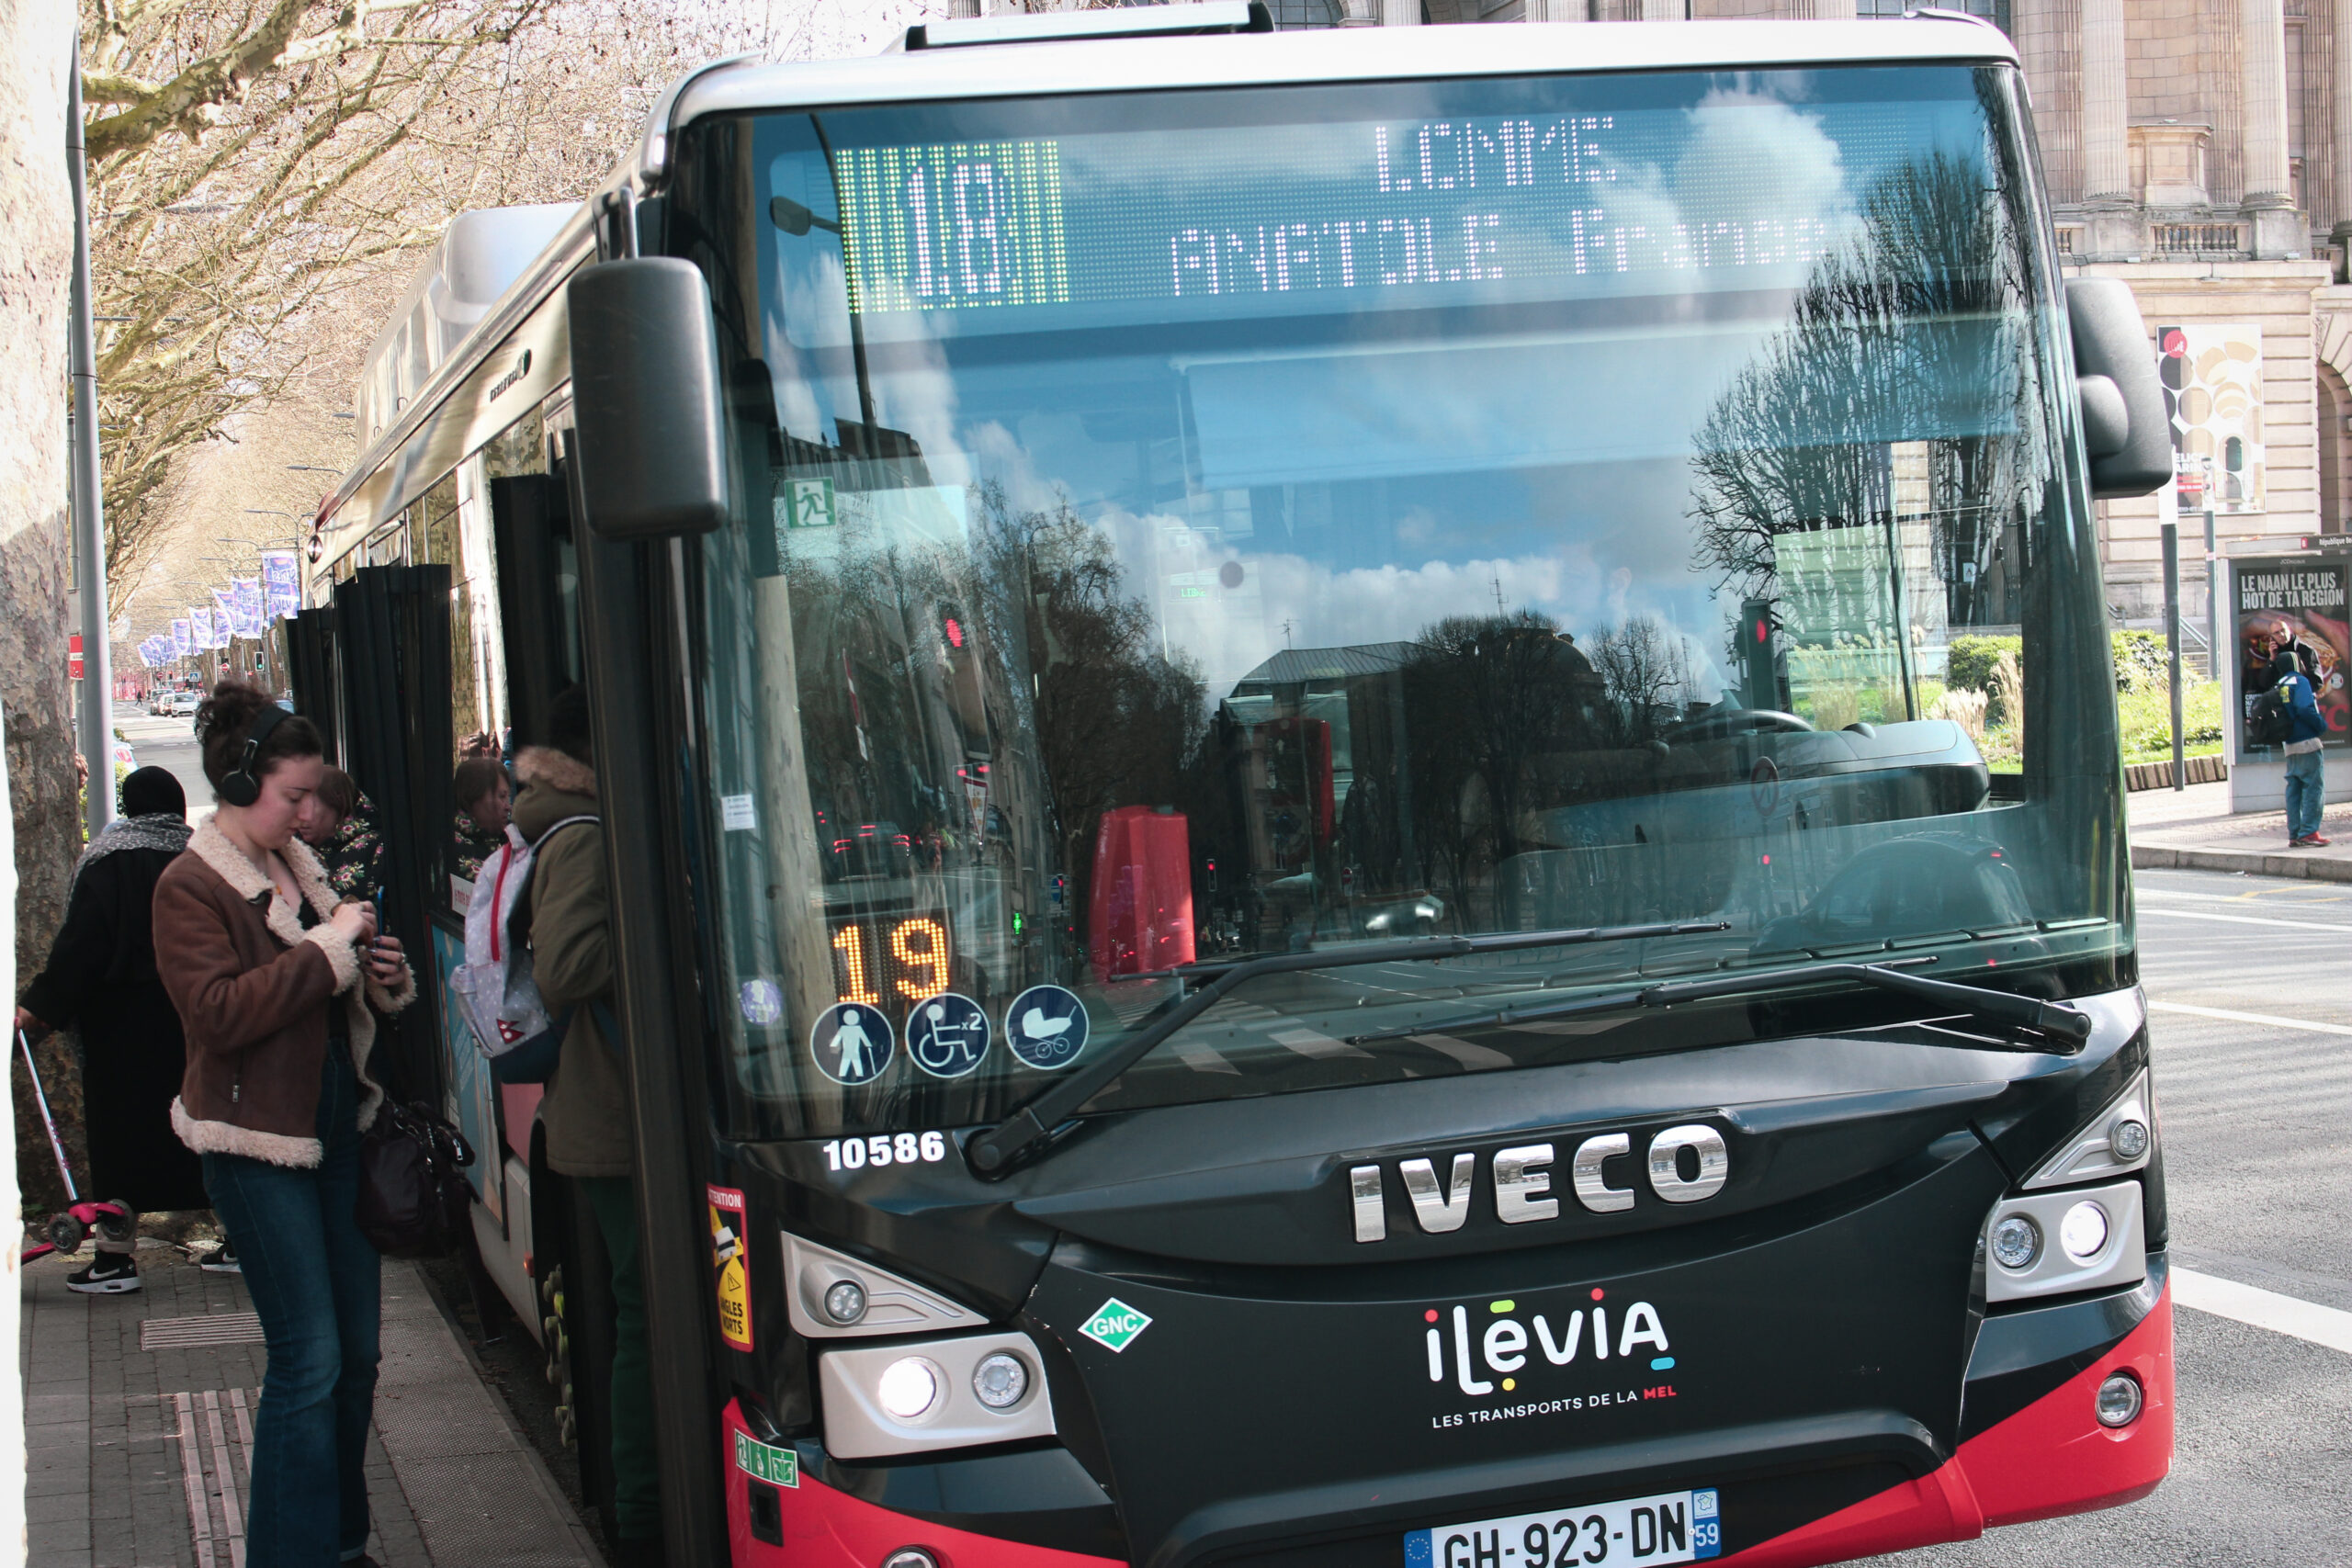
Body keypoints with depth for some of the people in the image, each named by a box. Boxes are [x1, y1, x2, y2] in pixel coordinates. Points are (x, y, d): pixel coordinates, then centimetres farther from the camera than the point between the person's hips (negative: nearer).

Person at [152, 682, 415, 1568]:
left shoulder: (300, 869, 14)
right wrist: (328, 948, -20)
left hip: (337, 1125, 8)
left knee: (356, 1350, 11)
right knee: (309, 1360, -8)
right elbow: (219, 1012, -22)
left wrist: (384, 978, 5)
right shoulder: (191, 887, -9)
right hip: (260, 1143, -8)